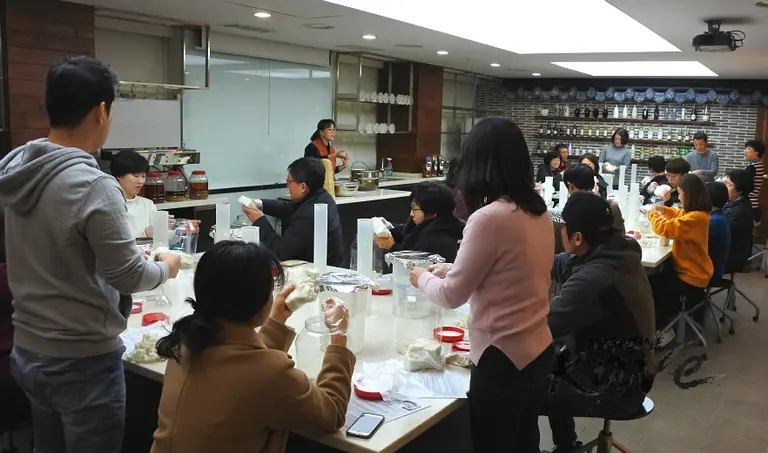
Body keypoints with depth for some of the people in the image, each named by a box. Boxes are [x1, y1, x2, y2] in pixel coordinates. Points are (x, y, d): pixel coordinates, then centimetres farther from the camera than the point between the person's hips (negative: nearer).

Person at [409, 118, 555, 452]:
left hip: (503, 358, -8)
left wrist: (423, 278, 7)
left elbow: (452, 295, -12)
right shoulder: (539, 211, 2)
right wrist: (453, 270, 18)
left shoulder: (489, 218, -22)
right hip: (537, 351, 8)